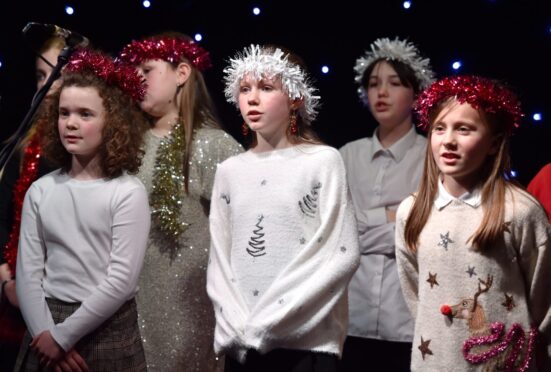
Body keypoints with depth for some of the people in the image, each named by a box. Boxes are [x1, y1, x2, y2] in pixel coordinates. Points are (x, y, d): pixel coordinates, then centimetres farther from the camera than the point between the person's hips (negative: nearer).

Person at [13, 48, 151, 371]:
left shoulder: (128, 192, -10)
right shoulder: (41, 190, 1)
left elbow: (122, 280, -14)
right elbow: (28, 273, 0)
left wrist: (62, 335, -12)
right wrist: (45, 333, -11)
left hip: (107, 331, -3)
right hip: (48, 326, 3)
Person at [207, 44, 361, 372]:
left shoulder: (323, 161, -3)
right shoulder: (230, 170, 9)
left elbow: (342, 255, -9)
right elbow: (219, 259, 9)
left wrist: (267, 323, -13)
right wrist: (235, 326, -7)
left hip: (307, 344, -3)